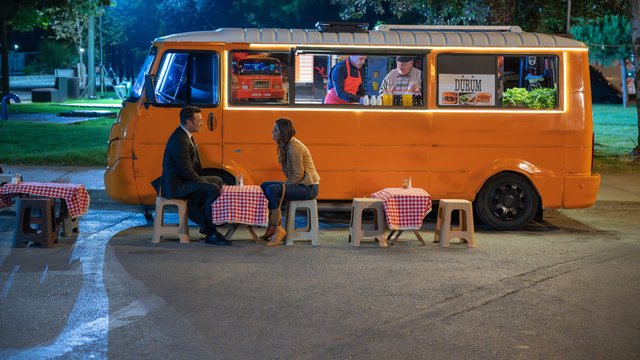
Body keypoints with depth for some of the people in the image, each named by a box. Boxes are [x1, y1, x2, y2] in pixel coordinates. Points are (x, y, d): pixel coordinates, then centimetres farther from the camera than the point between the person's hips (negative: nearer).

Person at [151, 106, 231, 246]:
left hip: (183, 180, 11)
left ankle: (206, 224, 17)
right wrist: (203, 182, -12)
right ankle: (211, 233, -14)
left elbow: (192, 164, 20)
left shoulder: (186, 135, 12)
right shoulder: (179, 139, -21)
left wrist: (201, 179, 7)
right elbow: (186, 171, -23)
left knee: (217, 181, 18)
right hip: (175, 185, -11)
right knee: (213, 190, -24)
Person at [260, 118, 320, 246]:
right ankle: (271, 227, 9)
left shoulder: (294, 146, -20)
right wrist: (285, 184, 3)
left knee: (272, 190, -26)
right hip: (298, 184, 10)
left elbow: (298, 175, -20)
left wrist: (284, 186, -13)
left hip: (308, 187, -10)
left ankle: (277, 229, -15)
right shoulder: (285, 145, 10)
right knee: (264, 186, 9)